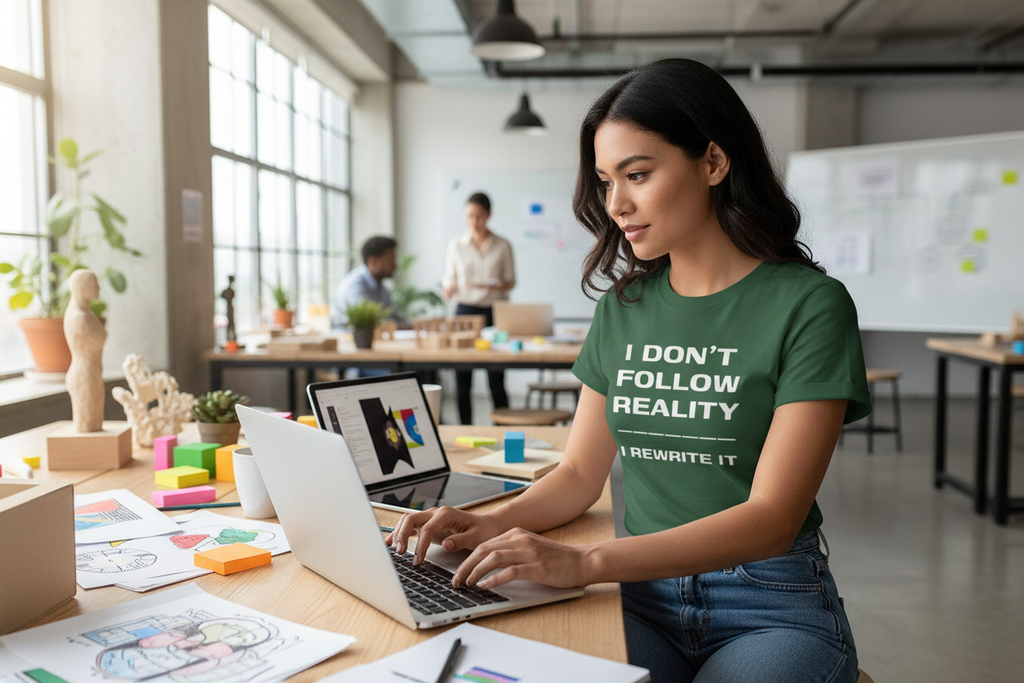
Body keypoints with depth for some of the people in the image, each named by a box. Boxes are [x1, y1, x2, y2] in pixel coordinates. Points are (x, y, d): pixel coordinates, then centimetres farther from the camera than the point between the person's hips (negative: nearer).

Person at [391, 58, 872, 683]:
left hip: (772, 605, -2)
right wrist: (495, 525, -10)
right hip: (641, 594, 3)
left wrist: (583, 562, -26)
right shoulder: (623, 308, 8)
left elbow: (771, 518, -16)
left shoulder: (808, 304, -9)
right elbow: (581, 473, 11)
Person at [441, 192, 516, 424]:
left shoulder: (503, 246, 5)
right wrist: (448, 289, -14)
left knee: (496, 377, -3)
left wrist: (499, 285, -15)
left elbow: (511, 281, 7)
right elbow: (449, 281, 9)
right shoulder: (456, 246, 7)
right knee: (462, 377, 1)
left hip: (495, 311, -1)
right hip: (465, 310, 1)